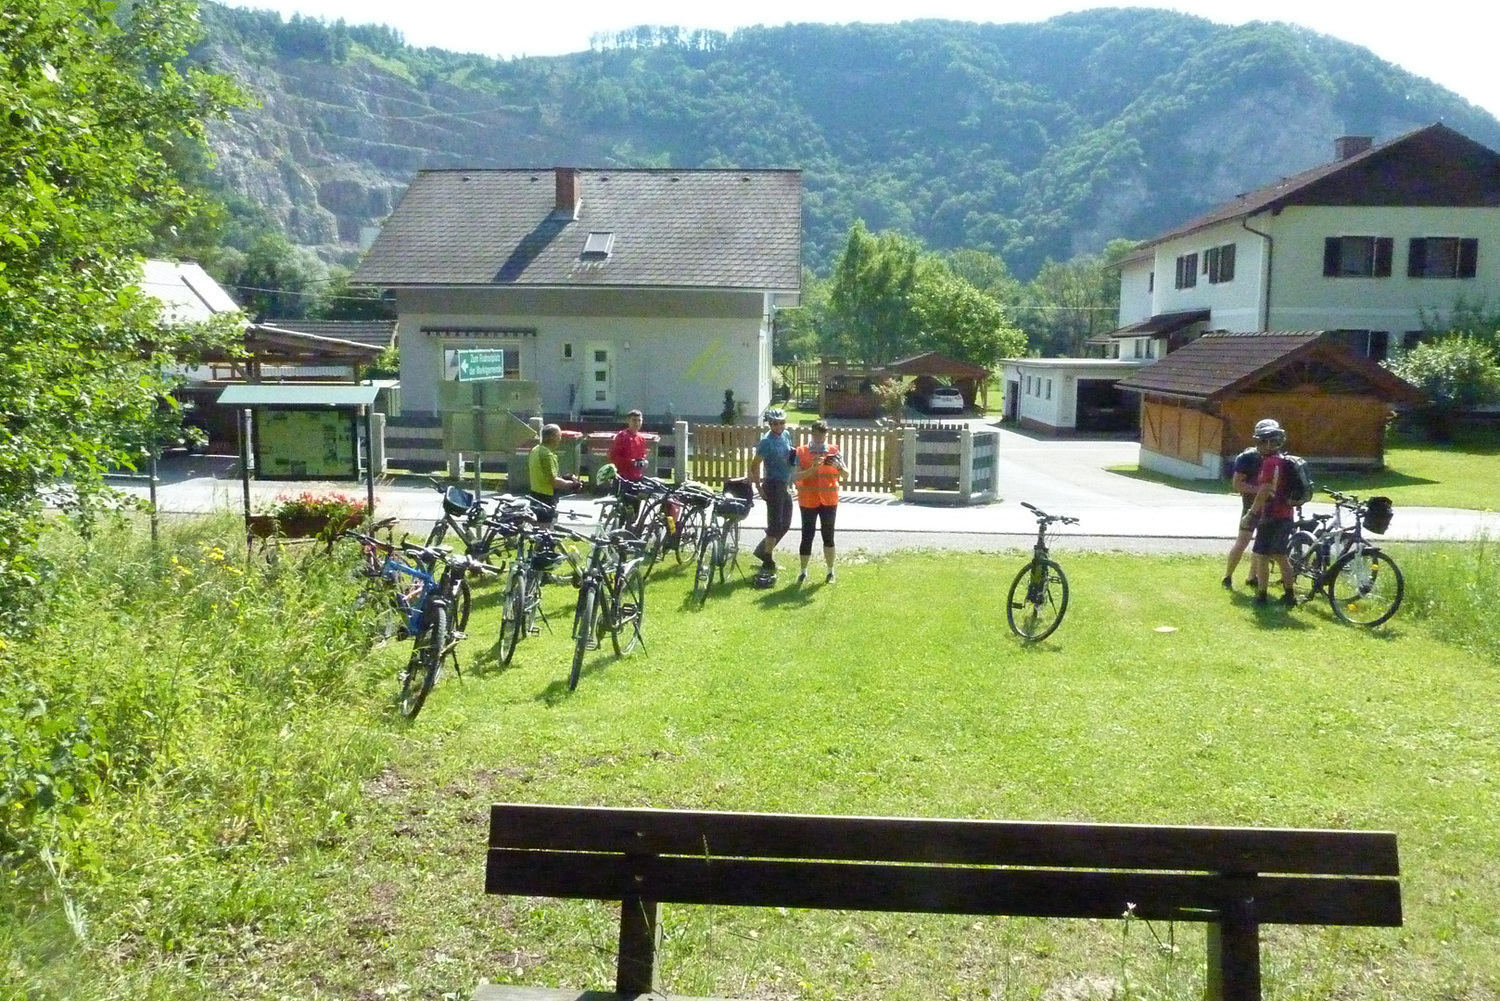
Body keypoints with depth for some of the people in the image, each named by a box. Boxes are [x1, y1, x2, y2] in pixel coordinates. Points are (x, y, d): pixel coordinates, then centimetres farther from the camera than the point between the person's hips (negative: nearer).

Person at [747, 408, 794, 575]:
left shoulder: (786, 435, 8)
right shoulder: (767, 441, -16)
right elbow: (755, 465, -16)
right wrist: (759, 488, -14)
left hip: (785, 485, 8)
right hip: (774, 485, -8)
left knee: (785, 524, 13)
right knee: (775, 524, -5)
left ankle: (762, 550, 28)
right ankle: (767, 564, 4)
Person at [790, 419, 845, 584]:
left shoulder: (834, 451, 3)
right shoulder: (801, 452, -2)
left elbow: (845, 475, 1)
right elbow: (795, 477, -9)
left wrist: (838, 466, -21)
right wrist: (813, 468, -23)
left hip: (829, 501, 1)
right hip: (808, 501, -1)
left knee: (828, 536, 6)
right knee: (807, 536, 3)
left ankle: (830, 571, 16)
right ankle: (803, 572, 15)